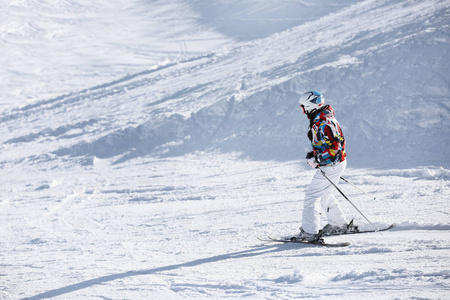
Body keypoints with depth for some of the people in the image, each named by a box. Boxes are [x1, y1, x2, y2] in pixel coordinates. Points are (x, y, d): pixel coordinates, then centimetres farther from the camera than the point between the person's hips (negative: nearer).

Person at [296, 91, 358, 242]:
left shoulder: (321, 123, -23)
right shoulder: (325, 117, 10)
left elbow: (333, 147, -28)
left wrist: (316, 159, -23)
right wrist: (315, 154, 15)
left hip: (330, 166, -10)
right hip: (338, 163, 10)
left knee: (312, 195, -5)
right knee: (325, 195, 23)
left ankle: (309, 232, -5)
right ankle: (340, 225, 32)